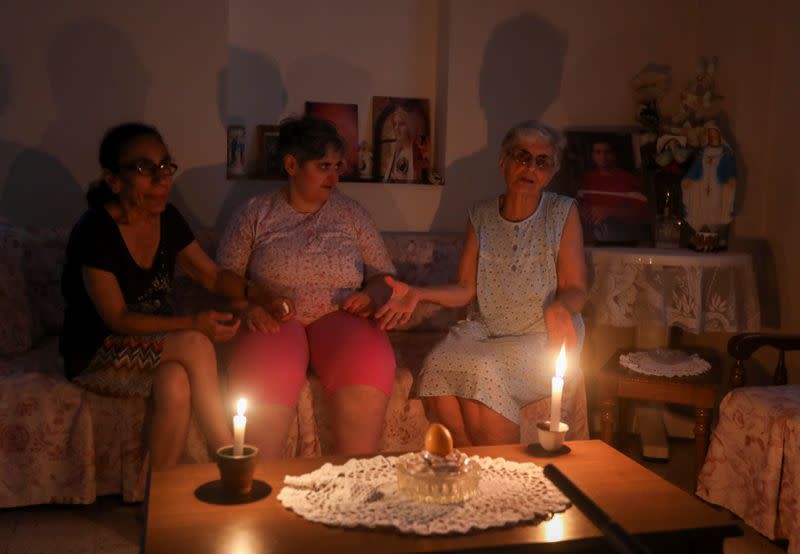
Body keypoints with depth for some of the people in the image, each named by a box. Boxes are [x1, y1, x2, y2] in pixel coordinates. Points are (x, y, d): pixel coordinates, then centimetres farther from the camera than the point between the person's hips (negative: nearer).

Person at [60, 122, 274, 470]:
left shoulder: (167, 219, 0)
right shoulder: (94, 231, -19)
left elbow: (214, 276, 3)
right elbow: (117, 318, -20)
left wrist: (255, 294, -18)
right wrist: (192, 324, -30)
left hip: (154, 347, 5)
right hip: (94, 356, -5)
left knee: (175, 383, -30)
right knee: (195, 345, -29)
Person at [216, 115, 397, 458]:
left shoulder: (351, 214, 16)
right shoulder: (255, 214, 11)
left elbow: (384, 275, 18)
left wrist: (370, 296, -5)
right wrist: (247, 310, -11)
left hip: (339, 317, 2)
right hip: (277, 322, -1)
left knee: (369, 364, -34)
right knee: (262, 388, -36)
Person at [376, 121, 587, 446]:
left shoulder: (563, 213, 0)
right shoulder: (481, 216, 9)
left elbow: (575, 289, -2)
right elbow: (465, 289, 7)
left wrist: (560, 308, -25)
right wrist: (417, 294, -9)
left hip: (542, 337, -3)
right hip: (483, 331, 3)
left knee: (482, 372, -31)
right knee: (437, 368, -26)